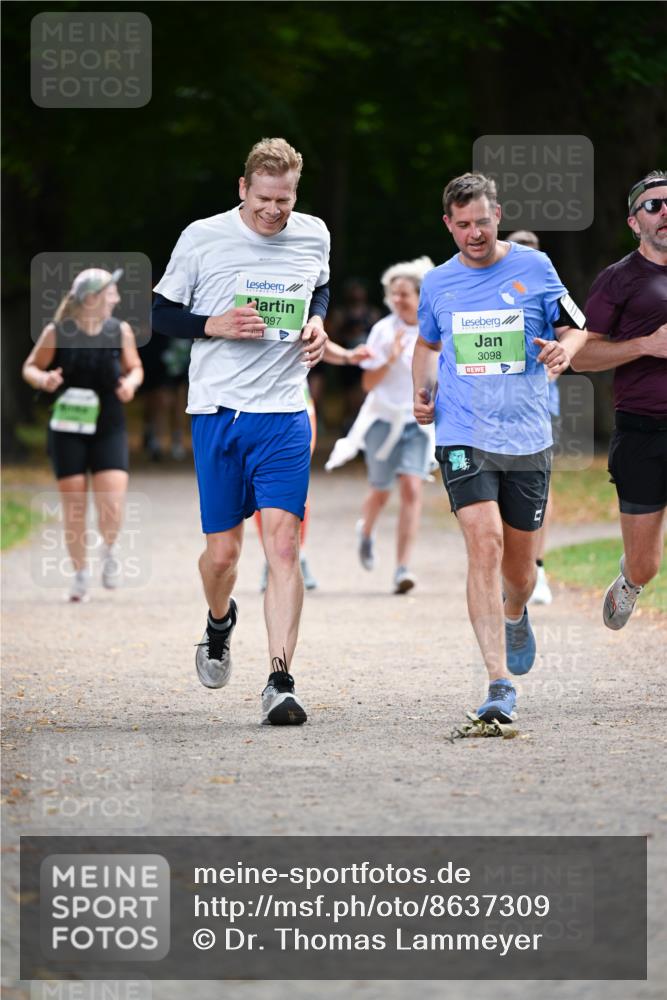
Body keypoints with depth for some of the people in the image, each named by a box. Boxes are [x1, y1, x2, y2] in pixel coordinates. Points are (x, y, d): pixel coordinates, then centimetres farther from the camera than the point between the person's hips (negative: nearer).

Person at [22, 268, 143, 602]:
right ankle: (80, 574, 20)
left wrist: (131, 382, -11)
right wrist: (43, 380, -19)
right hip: (68, 432, -1)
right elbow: (30, 367, 3)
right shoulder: (56, 333, -9)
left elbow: (134, 367, 11)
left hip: (108, 429, 1)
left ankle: (109, 550, 20)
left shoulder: (120, 331, -4)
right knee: (74, 508, 2)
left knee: (112, 506, -12)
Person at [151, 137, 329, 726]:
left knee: (282, 542, -13)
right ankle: (220, 623, 40)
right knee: (222, 551, 5)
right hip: (217, 412, -1)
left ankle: (280, 682, -15)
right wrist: (215, 325, -14)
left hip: (284, 416, 1)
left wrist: (317, 322, 5)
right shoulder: (203, 238, -4)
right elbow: (162, 314, 4)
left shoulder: (313, 237, 4)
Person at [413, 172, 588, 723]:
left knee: (519, 564, 10)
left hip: (527, 438, 1)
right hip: (464, 437, 0)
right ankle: (500, 682, -22)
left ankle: (514, 615, 49)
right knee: (484, 546, -19)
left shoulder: (534, 267, 1)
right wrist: (422, 391, 7)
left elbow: (576, 328, 9)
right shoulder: (437, 283, 7)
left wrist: (565, 349, -14)